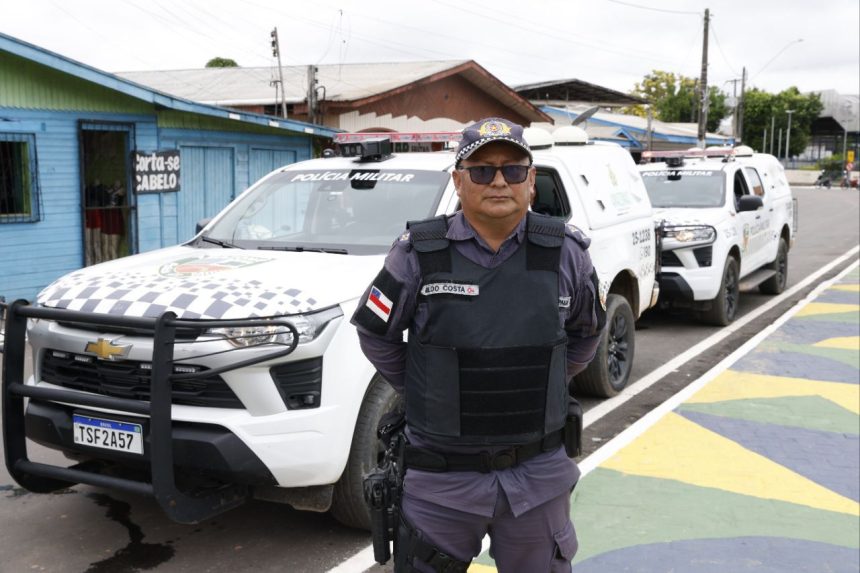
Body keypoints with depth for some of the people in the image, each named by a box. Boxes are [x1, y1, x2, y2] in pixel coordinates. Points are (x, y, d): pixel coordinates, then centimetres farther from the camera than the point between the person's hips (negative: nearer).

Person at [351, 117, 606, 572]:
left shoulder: (565, 253, -2)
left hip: (538, 473, 2)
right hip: (442, 476, -2)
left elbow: (586, 333, 15)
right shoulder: (419, 253, -9)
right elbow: (375, 333, 4)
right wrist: (420, 392, 6)